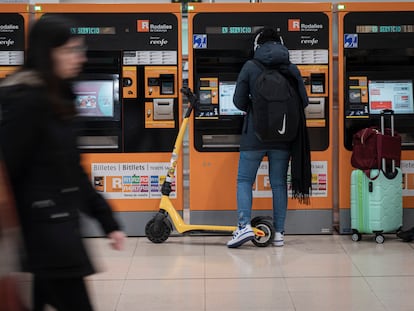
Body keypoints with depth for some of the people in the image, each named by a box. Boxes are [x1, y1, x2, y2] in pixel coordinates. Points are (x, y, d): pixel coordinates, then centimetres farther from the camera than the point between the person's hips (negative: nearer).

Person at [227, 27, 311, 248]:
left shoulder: (250, 67, -5)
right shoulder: (291, 69, 2)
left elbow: (239, 101, -4)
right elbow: (304, 102, 4)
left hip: (254, 135, -2)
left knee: (244, 180, 6)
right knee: (279, 183, 9)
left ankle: (244, 225, -11)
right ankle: (279, 232, 10)